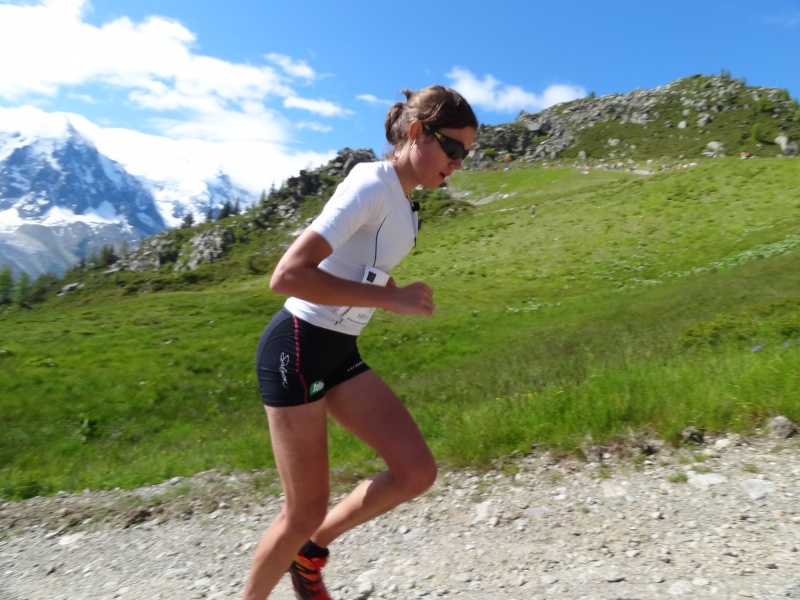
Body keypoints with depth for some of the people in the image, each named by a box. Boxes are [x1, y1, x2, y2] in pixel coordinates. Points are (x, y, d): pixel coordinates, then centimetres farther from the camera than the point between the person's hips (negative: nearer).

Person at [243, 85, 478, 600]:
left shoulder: (402, 198, 10)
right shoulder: (372, 184, -18)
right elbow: (288, 275, -28)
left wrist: (391, 293, 5)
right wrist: (390, 298, -24)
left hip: (340, 352, 8)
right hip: (297, 349, -8)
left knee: (417, 472, 1)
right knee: (307, 510, 1)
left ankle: (311, 550, 23)